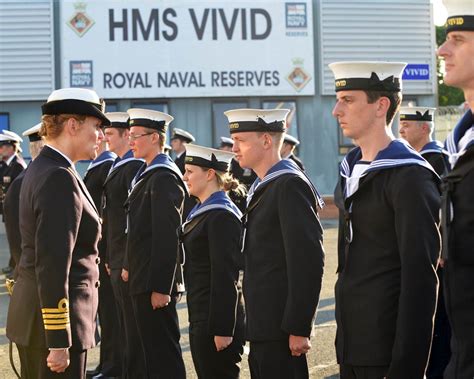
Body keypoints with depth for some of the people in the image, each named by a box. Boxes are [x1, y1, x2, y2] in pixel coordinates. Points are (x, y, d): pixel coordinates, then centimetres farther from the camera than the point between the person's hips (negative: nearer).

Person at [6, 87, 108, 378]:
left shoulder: (41, 169, 12)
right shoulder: (60, 179, -19)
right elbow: (53, 265, -24)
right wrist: (59, 342, -24)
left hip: (32, 315, 10)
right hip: (53, 321, -10)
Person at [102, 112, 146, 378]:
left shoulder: (134, 167, -16)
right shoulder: (119, 166, 15)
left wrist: (129, 264, -21)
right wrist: (111, 259, 16)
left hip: (130, 263, -10)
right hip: (118, 262, 10)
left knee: (134, 329, -2)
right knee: (126, 328, 16)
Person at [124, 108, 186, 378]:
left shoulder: (164, 178, -15)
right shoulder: (149, 174, 15)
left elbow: (167, 237, -21)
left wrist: (160, 287, -23)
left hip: (154, 282, -10)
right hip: (144, 280, 10)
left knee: (164, 355, -4)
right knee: (155, 349, 15)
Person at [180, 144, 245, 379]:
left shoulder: (222, 216, -15)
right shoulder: (201, 211, 14)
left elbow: (226, 278, -19)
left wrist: (223, 330, -21)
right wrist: (198, 323, 18)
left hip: (217, 320, -9)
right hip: (201, 320, 9)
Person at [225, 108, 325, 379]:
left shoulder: (290, 185, -14)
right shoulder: (264, 187, 16)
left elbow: (309, 260, -20)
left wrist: (299, 328, -21)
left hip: (281, 327, -10)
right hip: (263, 328, 10)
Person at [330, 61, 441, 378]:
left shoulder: (410, 176, -12)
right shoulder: (352, 170, 12)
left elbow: (421, 278, -17)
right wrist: (344, 344, 14)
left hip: (387, 352, -8)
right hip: (351, 349, 8)